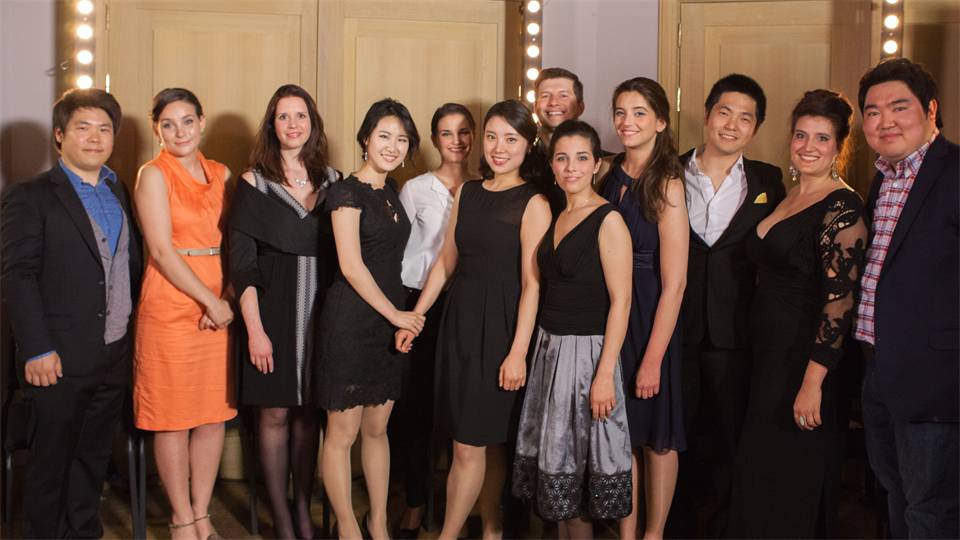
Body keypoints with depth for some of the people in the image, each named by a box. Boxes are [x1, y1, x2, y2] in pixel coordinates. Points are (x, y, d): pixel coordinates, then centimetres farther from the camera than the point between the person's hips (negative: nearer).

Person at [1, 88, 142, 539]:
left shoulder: (120, 194, 13)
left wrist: (138, 328, 7)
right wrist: (37, 350, -16)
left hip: (115, 359, 5)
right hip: (59, 361, -5)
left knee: (92, 461, 15)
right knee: (50, 464, 6)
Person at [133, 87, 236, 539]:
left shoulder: (221, 174, 11)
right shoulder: (153, 175, -3)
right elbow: (161, 250, -11)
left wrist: (228, 299, -7)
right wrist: (211, 301, -13)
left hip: (219, 306, 5)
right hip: (171, 306, -5)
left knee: (215, 415, 8)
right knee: (174, 419, 2)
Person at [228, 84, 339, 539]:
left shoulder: (332, 181, 7)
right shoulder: (253, 184, -2)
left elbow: (341, 254, 9)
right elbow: (241, 263, -6)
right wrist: (254, 328, -12)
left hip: (320, 312, 3)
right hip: (272, 311, -3)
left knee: (309, 413, 9)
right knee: (275, 413, 4)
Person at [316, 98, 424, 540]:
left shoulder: (391, 190, 13)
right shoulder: (347, 192, -9)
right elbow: (351, 265, -14)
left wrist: (401, 313, 11)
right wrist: (395, 313, -11)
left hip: (391, 318, 7)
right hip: (351, 319, -7)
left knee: (377, 427, 13)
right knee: (342, 431, 2)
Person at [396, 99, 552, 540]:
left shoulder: (533, 203, -8)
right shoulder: (467, 192, 11)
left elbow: (531, 283, -12)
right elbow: (446, 261, 15)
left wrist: (518, 351, -16)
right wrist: (413, 318, 14)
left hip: (499, 326, -5)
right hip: (459, 320, 5)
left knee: (469, 446, -2)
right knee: (486, 441, 11)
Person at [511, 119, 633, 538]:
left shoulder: (608, 220, -12)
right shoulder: (556, 218, 10)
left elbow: (620, 301, -16)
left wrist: (605, 373, -20)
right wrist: (533, 349, 5)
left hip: (586, 351, -7)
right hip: (550, 347, 7)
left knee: (578, 465, 2)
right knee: (554, 457, 13)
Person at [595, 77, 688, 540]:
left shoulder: (667, 185, -13)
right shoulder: (610, 176, 6)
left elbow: (674, 283, -16)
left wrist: (653, 358, -18)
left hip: (650, 318, -5)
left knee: (657, 435, 8)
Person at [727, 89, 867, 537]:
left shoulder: (841, 207, -14)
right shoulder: (787, 198, 12)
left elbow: (840, 300, -20)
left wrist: (813, 382, -25)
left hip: (804, 362, -8)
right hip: (770, 356, 8)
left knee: (793, 484, 3)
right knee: (762, 476, 16)